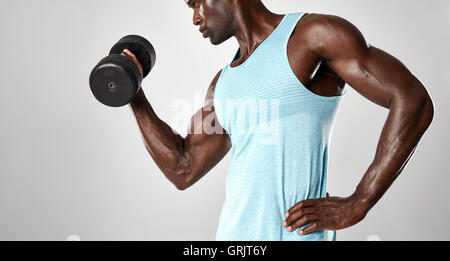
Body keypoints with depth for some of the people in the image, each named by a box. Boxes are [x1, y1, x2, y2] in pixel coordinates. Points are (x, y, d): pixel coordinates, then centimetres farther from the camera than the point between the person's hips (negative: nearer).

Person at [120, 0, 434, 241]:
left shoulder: (313, 33, -5)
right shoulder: (225, 82, 17)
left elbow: (413, 102, -12)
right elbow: (183, 170, 17)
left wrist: (357, 205, -15)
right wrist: (135, 96, 14)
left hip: (292, 232, -7)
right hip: (234, 233, 7)